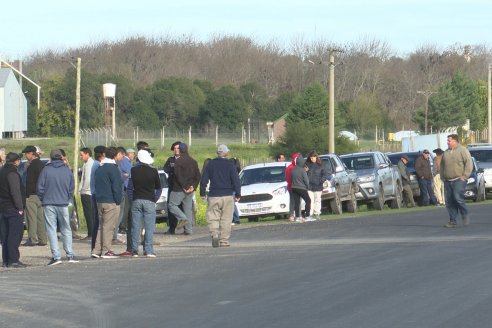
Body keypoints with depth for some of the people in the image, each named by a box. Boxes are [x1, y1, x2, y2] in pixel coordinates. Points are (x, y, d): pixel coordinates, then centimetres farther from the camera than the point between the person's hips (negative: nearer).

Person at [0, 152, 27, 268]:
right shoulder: (12, 173, -14)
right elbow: (15, 192, -20)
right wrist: (20, 207, -16)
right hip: (13, 209, -9)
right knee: (15, 234, -8)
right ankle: (13, 260, -11)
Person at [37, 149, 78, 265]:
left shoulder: (46, 170, -5)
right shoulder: (68, 171, 2)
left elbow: (40, 187, -3)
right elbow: (71, 188, 8)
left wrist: (42, 199, 11)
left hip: (49, 204, -2)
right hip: (63, 204, 2)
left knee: (51, 230, 0)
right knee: (66, 230, 12)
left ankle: (56, 256, -6)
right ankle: (70, 255, 9)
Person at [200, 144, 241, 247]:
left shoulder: (210, 164, 4)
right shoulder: (230, 165, -1)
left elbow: (203, 180, 5)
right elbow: (236, 181, -4)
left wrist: (202, 193, 14)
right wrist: (238, 194, 3)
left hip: (213, 196, 1)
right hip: (227, 196, -1)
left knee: (213, 218, 3)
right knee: (226, 220, 3)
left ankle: (214, 234, -21)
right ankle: (224, 241, 1)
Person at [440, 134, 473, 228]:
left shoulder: (462, 150, -2)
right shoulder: (446, 152, 17)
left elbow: (469, 164, -8)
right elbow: (442, 166, 25)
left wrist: (464, 176, -13)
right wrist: (442, 177, 13)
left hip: (459, 180, -6)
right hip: (448, 181, 6)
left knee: (458, 198, -19)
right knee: (449, 202, 1)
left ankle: (465, 215, 2)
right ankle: (452, 221, 5)